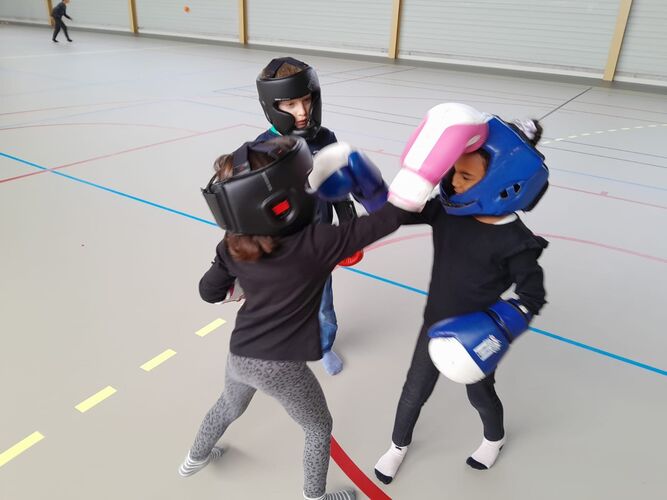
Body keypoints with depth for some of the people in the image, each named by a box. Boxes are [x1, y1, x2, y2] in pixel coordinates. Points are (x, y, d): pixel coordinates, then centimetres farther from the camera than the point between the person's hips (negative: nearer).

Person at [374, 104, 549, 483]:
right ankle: (400, 444, 50)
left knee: (479, 393, 26)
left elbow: (532, 296, -17)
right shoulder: (447, 210, -17)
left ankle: (495, 438, 61)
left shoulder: (514, 242, -27)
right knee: (415, 391, 20)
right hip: (437, 326, 3)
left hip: (474, 338, -3)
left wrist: (495, 328, -32)